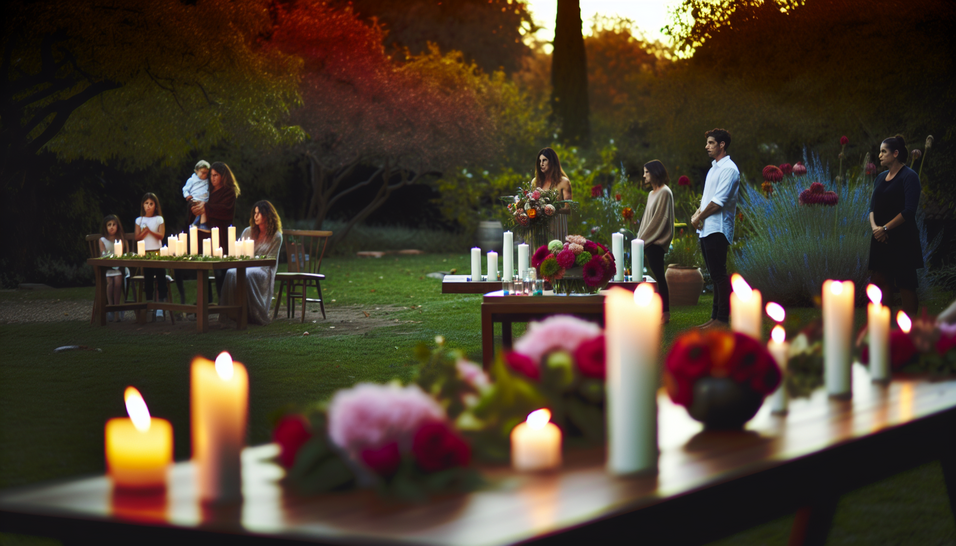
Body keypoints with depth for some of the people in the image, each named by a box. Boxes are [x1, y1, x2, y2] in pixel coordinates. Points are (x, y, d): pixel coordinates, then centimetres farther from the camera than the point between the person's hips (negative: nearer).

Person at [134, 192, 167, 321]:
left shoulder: (159, 219, 3)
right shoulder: (139, 220, 9)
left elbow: (161, 235, -7)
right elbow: (137, 237, 3)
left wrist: (150, 231, -18)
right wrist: (145, 231, -14)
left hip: (157, 252, -2)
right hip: (145, 253, 2)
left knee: (161, 279, -7)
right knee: (148, 280, 6)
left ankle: (160, 307, -7)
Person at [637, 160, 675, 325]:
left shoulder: (664, 192, -10)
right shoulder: (652, 193, 18)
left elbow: (659, 219, -14)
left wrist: (643, 239, -13)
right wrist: (641, 238, 11)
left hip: (656, 242, -9)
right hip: (649, 242, 9)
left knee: (658, 276, -8)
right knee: (657, 276, 6)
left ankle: (665, 313, -7)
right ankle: (661, 311, 7)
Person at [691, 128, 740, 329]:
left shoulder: (729, 169, -11)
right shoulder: (714, 168, 19)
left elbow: (718, 201, -18)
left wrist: (699, 218, -9)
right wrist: (697, 214, 6)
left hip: (717, 229, -10)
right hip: (706, 229, 10)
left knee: (719, 274, -9)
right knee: (714, 275, 11)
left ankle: (722, 319, -8)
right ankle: (716, 316, 15)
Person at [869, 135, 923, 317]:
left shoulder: (909, 176, -9)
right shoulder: (881, 177, 12)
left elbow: (909, 210, -17)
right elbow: (873, 206, 10)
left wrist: (885, 228, -17)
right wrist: (874, 226, -10)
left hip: (902, 240, -7)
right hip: (881, 240, 7)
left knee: (906, 284, -1)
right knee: (880, 281, 6)